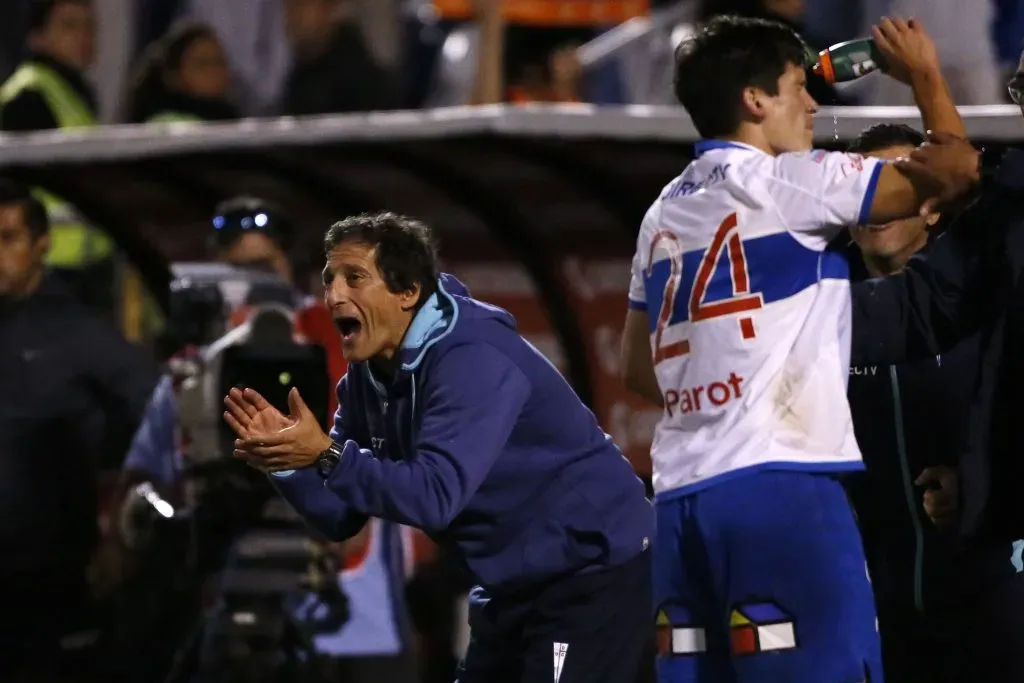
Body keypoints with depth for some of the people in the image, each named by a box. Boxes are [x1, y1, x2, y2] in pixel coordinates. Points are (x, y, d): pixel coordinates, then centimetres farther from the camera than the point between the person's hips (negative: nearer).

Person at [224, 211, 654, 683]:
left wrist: (326, 455, -38)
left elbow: (436, 497, -34)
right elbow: (340, 516, 2)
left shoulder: (471, 359, -24)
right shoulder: (370, 374, 2)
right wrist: (286, 459, -16)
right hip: (517, 583, 10)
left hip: (592, 571, -10)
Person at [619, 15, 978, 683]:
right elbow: (953, 176, -2)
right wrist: (926, 77, 13)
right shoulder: (783, 182, -4)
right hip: (778, 482, -8)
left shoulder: (666, 211, 19)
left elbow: (639, 368, 25)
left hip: (684, 493, 8)